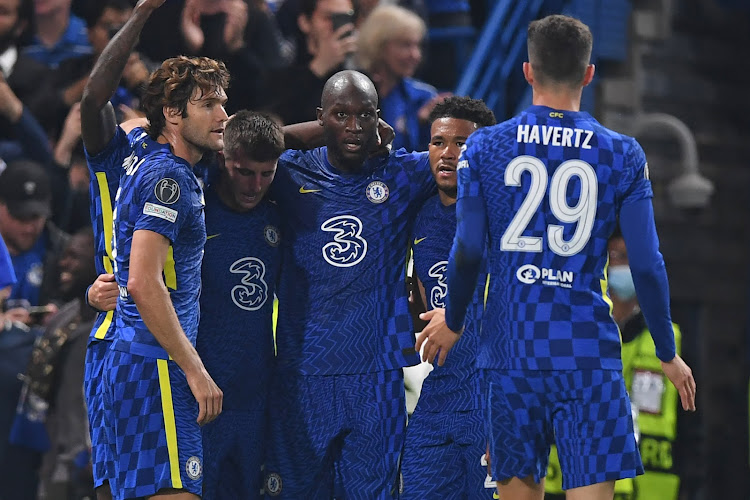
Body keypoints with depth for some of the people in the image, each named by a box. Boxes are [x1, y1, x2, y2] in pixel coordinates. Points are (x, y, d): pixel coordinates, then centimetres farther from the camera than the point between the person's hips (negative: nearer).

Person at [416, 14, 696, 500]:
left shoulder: (483, 147, 2)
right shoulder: (623, 155, 0)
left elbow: (467, 253, 0)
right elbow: (647, 265, -1)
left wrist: (452, 323, 18)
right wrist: (668, 354, 11)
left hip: (511, 348, 2)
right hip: (589, 353, -2)